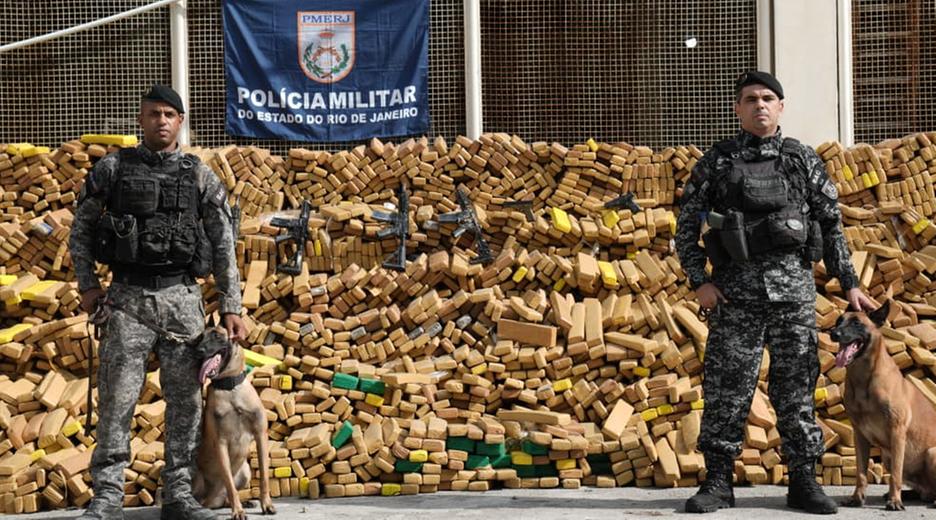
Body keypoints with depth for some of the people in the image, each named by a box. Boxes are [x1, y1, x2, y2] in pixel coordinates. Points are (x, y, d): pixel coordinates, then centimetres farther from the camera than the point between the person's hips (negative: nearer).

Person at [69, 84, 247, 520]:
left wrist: (231, 307, 2)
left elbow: (223, 247, 7)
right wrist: (87, 285, 0)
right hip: (128, 298, -1)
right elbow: (80, 230, 11)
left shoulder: (200, 177, 7)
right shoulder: (112, 169, 6)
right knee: (116, 398, -5)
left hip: (182, 299, 1)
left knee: (185, 399, 4)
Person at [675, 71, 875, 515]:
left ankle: (803, 481, 12)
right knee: (726, 387, -1)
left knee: (796, 386, 4)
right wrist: (699, 282, -5)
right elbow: (686, 227, 6)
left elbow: (832, 225, 13)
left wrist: (850, 284, 7)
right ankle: (718, 482, 7)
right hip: (735, 289, -1)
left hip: (794, 286, 1)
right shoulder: (715, 162, 7)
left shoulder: (803, 160, 10)